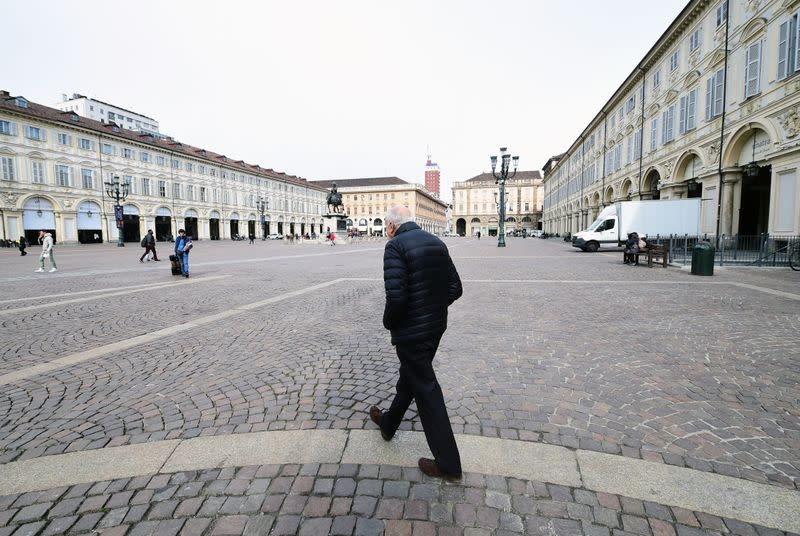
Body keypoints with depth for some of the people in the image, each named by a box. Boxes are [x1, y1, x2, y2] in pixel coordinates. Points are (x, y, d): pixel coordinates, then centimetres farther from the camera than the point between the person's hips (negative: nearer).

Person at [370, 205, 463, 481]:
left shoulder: (395, 245, -17)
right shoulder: (437, 242, 6)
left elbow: (396, 296, -26)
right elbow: (455, 288, 7)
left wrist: (388, 322, -7)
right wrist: (434, 309, 13)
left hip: (411, 331, -8)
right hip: (436, 325, 8)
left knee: (426, 390, 5)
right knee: (410, 376, 25)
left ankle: (448, 463, 20)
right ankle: (388, 424, 50)